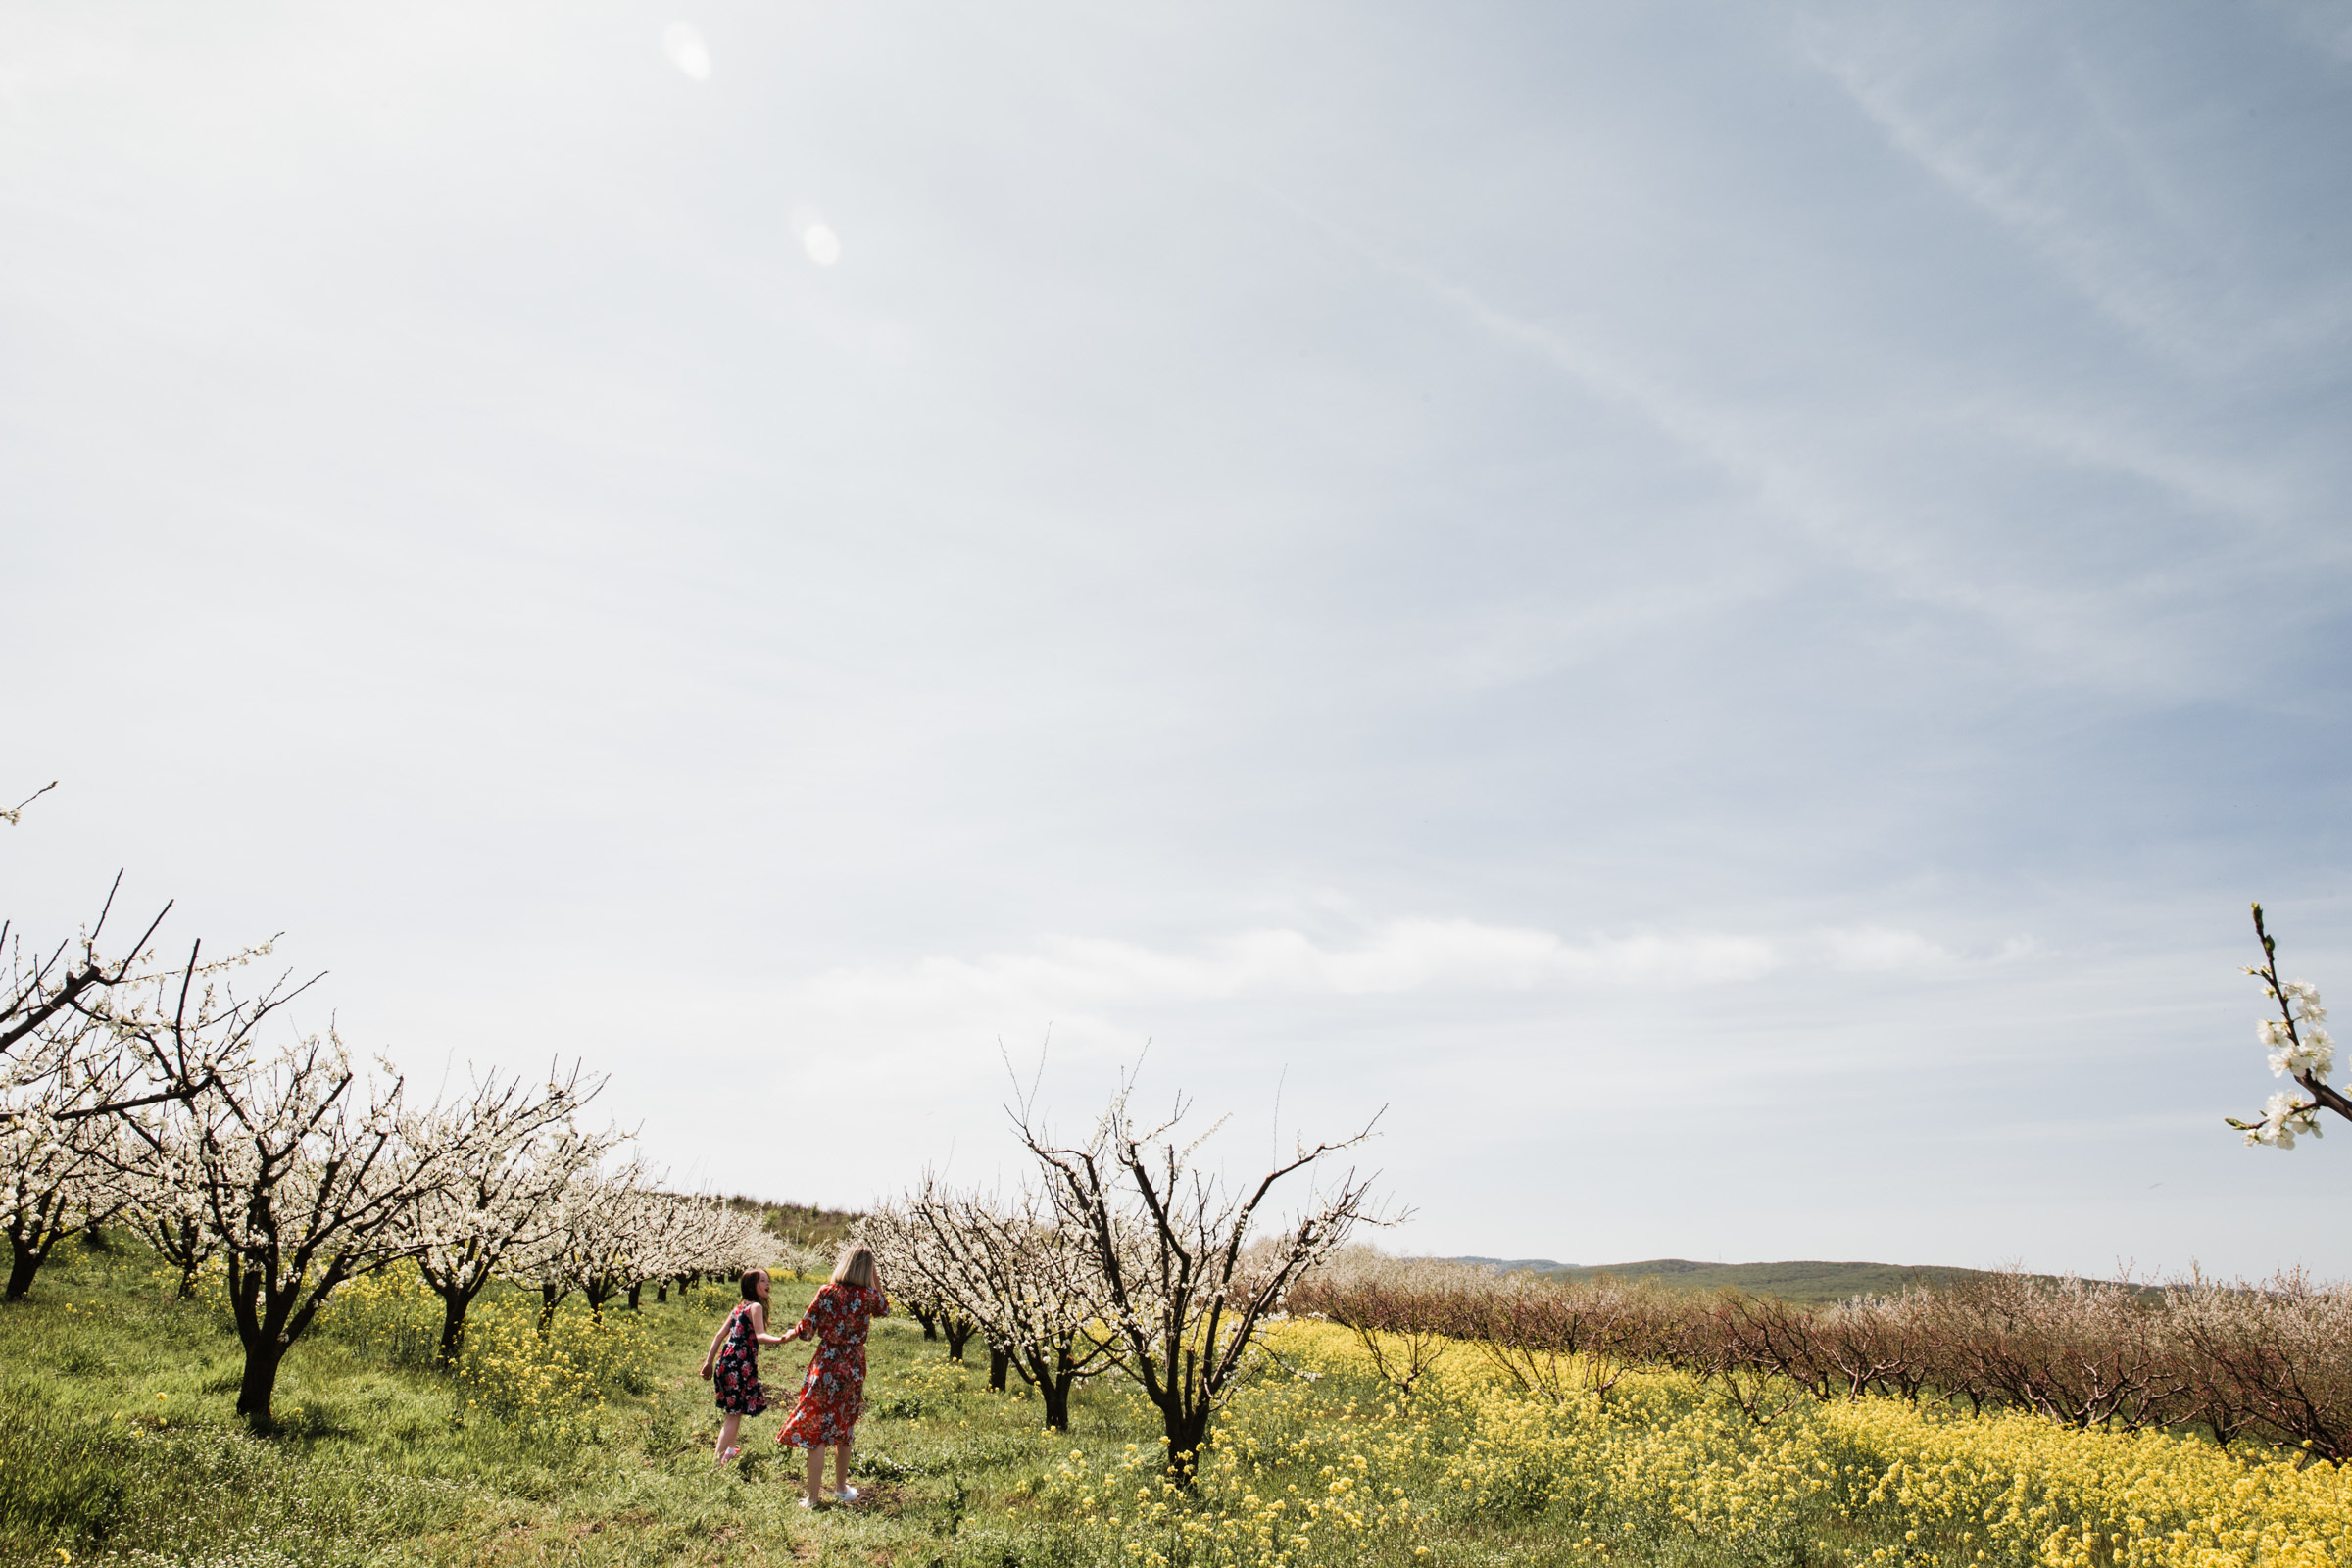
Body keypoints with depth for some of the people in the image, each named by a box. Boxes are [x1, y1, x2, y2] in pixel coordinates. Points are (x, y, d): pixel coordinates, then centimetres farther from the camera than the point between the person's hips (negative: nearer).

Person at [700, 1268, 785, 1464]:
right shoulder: (756, 1307, -8)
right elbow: (760, 1336, -23)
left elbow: (719, 1335, 17)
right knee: (735, 1414, -3)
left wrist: (709, 1362, 19)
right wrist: (779, 1339, -40)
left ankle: (729, 1449, 32)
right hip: (740, 1366, -9)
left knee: (734, 1411, 21)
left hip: (726, 1363, 9)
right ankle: (717, 1459, -5)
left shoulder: (740, 1307, 18)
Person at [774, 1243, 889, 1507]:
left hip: (825, 1369, -2)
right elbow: (884, 1310, 16)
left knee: (817, 1433, 3)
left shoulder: (828, 1292, -10)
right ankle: (841, 1488, 34)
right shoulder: (869, 1296, -6)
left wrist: (790, 1334, 15)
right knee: (843, 1430, 20)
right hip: (853, 1372, 2)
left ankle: (812, 1498, 4)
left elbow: (806, 1329, -6)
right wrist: (876, 1282, 11)